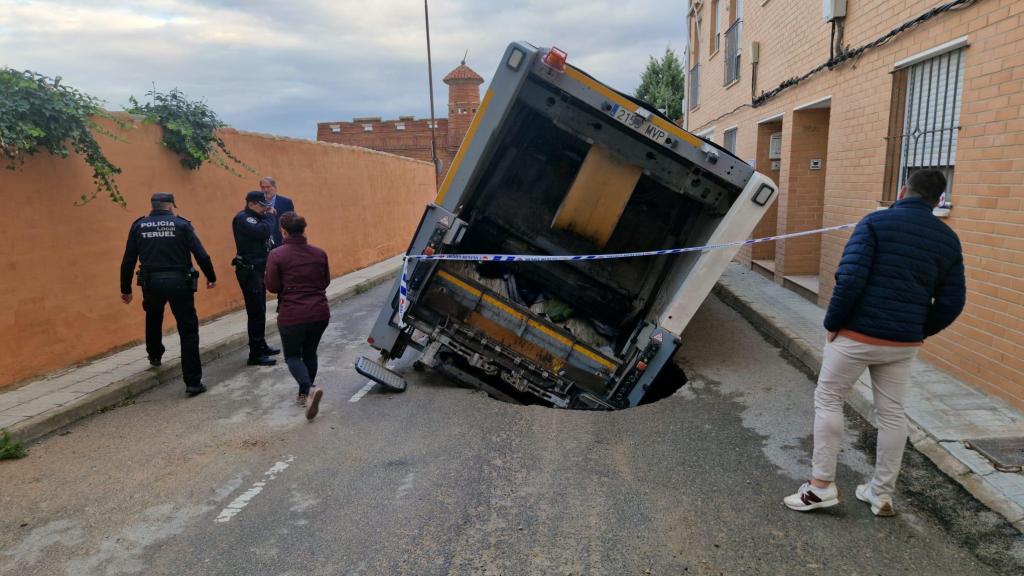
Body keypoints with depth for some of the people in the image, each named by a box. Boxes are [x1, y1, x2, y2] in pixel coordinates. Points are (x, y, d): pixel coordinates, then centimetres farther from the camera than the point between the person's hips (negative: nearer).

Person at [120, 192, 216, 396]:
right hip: (179, 283, -3)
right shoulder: (181, 224, -1)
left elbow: (128, 261, 6)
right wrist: (211, 277, 10)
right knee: (188, 331, 2)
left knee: (153, 318, 35)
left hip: (151, 283, 3)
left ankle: (154, 355, 55)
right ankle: (193, 382, -1)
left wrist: (125, 289, 16)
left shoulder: (138, 226, 6)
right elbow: (201, 255, -5)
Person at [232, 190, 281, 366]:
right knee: (256, 312, -9)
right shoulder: (242, 218, -13)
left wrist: (268, 218, -3)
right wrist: (270, 217, -12)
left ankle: (261, 346, 28)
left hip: (258, 269, 9)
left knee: (259, 310, 16)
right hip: (249, 271, -9)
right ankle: (255, 354, -6)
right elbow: (262, 231, -26)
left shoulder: (255, 218, 16)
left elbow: (266, 235, 11)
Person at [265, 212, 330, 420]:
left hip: (292, 315, -4)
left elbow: (272, 286, -7)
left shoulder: (277, 256, -10)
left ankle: (309, 389, -13)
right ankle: (304, 394, 30)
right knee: (310, 353, 22)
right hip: (319, 313, 4)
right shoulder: (319, 253, 2)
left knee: (292, 356, 12)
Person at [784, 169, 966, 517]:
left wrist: (832, 323, -8)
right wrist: (920, 331, 18)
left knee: (828, 400, 9)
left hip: (857, 334, -5)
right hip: (904, 343, 5)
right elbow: (952, 302, 6)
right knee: (892, 413, 15)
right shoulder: (948, 239, 6)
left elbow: (850, 279, -19)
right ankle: (883, 494, 25)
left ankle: (822, 484, 11)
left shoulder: (875, 222, -9)